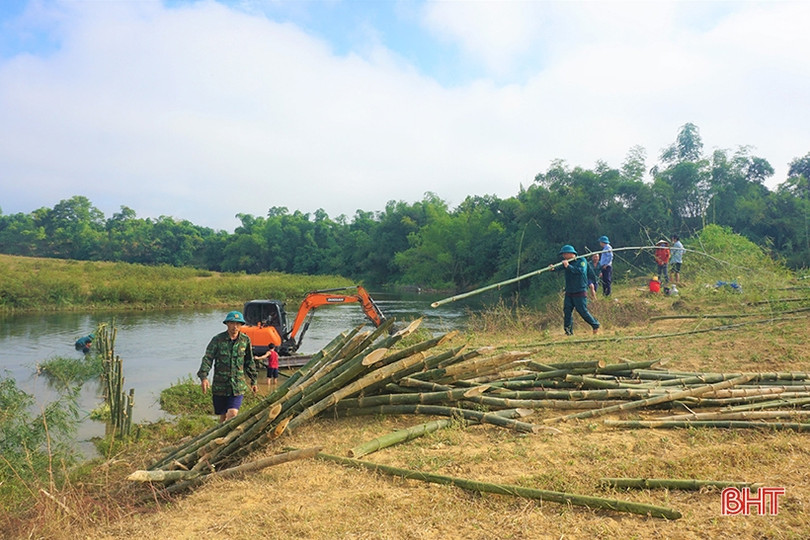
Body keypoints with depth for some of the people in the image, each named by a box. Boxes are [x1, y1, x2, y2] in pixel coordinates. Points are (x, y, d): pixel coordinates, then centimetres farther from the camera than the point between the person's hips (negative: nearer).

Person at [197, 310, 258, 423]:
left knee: (232, 414, -15)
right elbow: (207, 359, -7)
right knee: (223, 417, 11)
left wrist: (253, 381, 16)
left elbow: (249, 362, 13)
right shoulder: (217, 339, -4)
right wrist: (203, 377, -21)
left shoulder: (245, 340, 3)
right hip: (220, 385, 0)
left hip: (238, 385, 0)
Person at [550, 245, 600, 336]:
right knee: (567, 311, -1)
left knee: (583, 311, -3)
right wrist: (553, 267, -33)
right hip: (569, 292, 5)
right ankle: (569, 331, 5)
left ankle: (595, 325, 18)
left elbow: (581, 271, -23)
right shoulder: (567, 262, 10)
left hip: (580, 292, -5)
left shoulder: (581, 261, -5)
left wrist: (568, 266, -30)